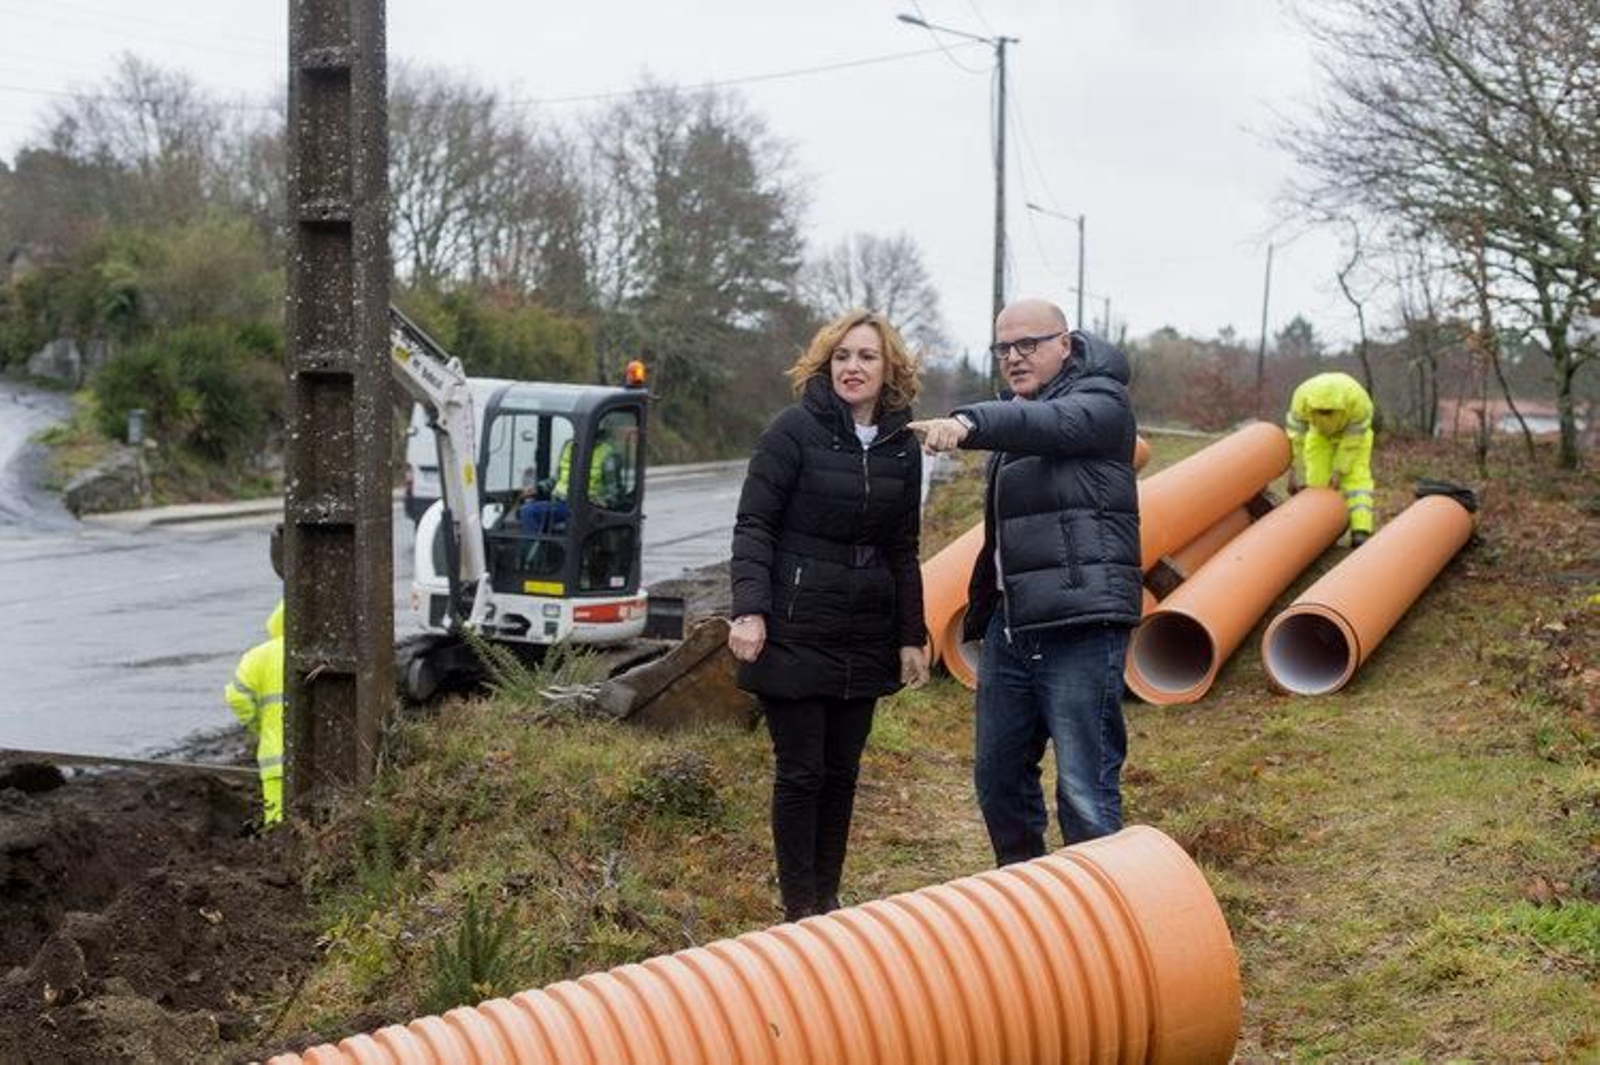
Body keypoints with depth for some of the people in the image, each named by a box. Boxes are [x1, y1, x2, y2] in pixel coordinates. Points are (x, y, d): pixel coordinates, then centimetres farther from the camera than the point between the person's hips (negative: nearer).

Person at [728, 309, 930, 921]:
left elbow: (903, 550, 14)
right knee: (801, 769, -2)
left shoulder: (902, 449, 9)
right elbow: (753, 524, -9)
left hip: (864, 634, 5)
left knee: (843, 771, 9)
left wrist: (911, 637, 11)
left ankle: (828, 899, 21)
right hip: (796, 629, -5)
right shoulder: (796, 430, -7)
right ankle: (799, 910, 8)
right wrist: (749, 610, -19)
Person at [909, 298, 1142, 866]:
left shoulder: (1100, 401, -4)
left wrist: (970, 423, -45)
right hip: (1011, 624, 9)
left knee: (1086, 791, -9)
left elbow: (1050, 424, -28)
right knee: (997, 776, 15)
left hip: (1081, 626, -9)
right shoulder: (1015, 417, 22)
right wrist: (980, 608, 19)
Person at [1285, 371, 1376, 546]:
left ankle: (1361, 533, -27)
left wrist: (1339, 471, -27)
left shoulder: (1359, 400, -40)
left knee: (1356, 477, -17)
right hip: (1319, 433, 2)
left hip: (1354, 432, -2)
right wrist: (1295, 473, -26)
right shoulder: (1302, 397, -36)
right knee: (1318, 480, -8)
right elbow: (1296, 439, -28)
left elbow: (1351, 441, -29)